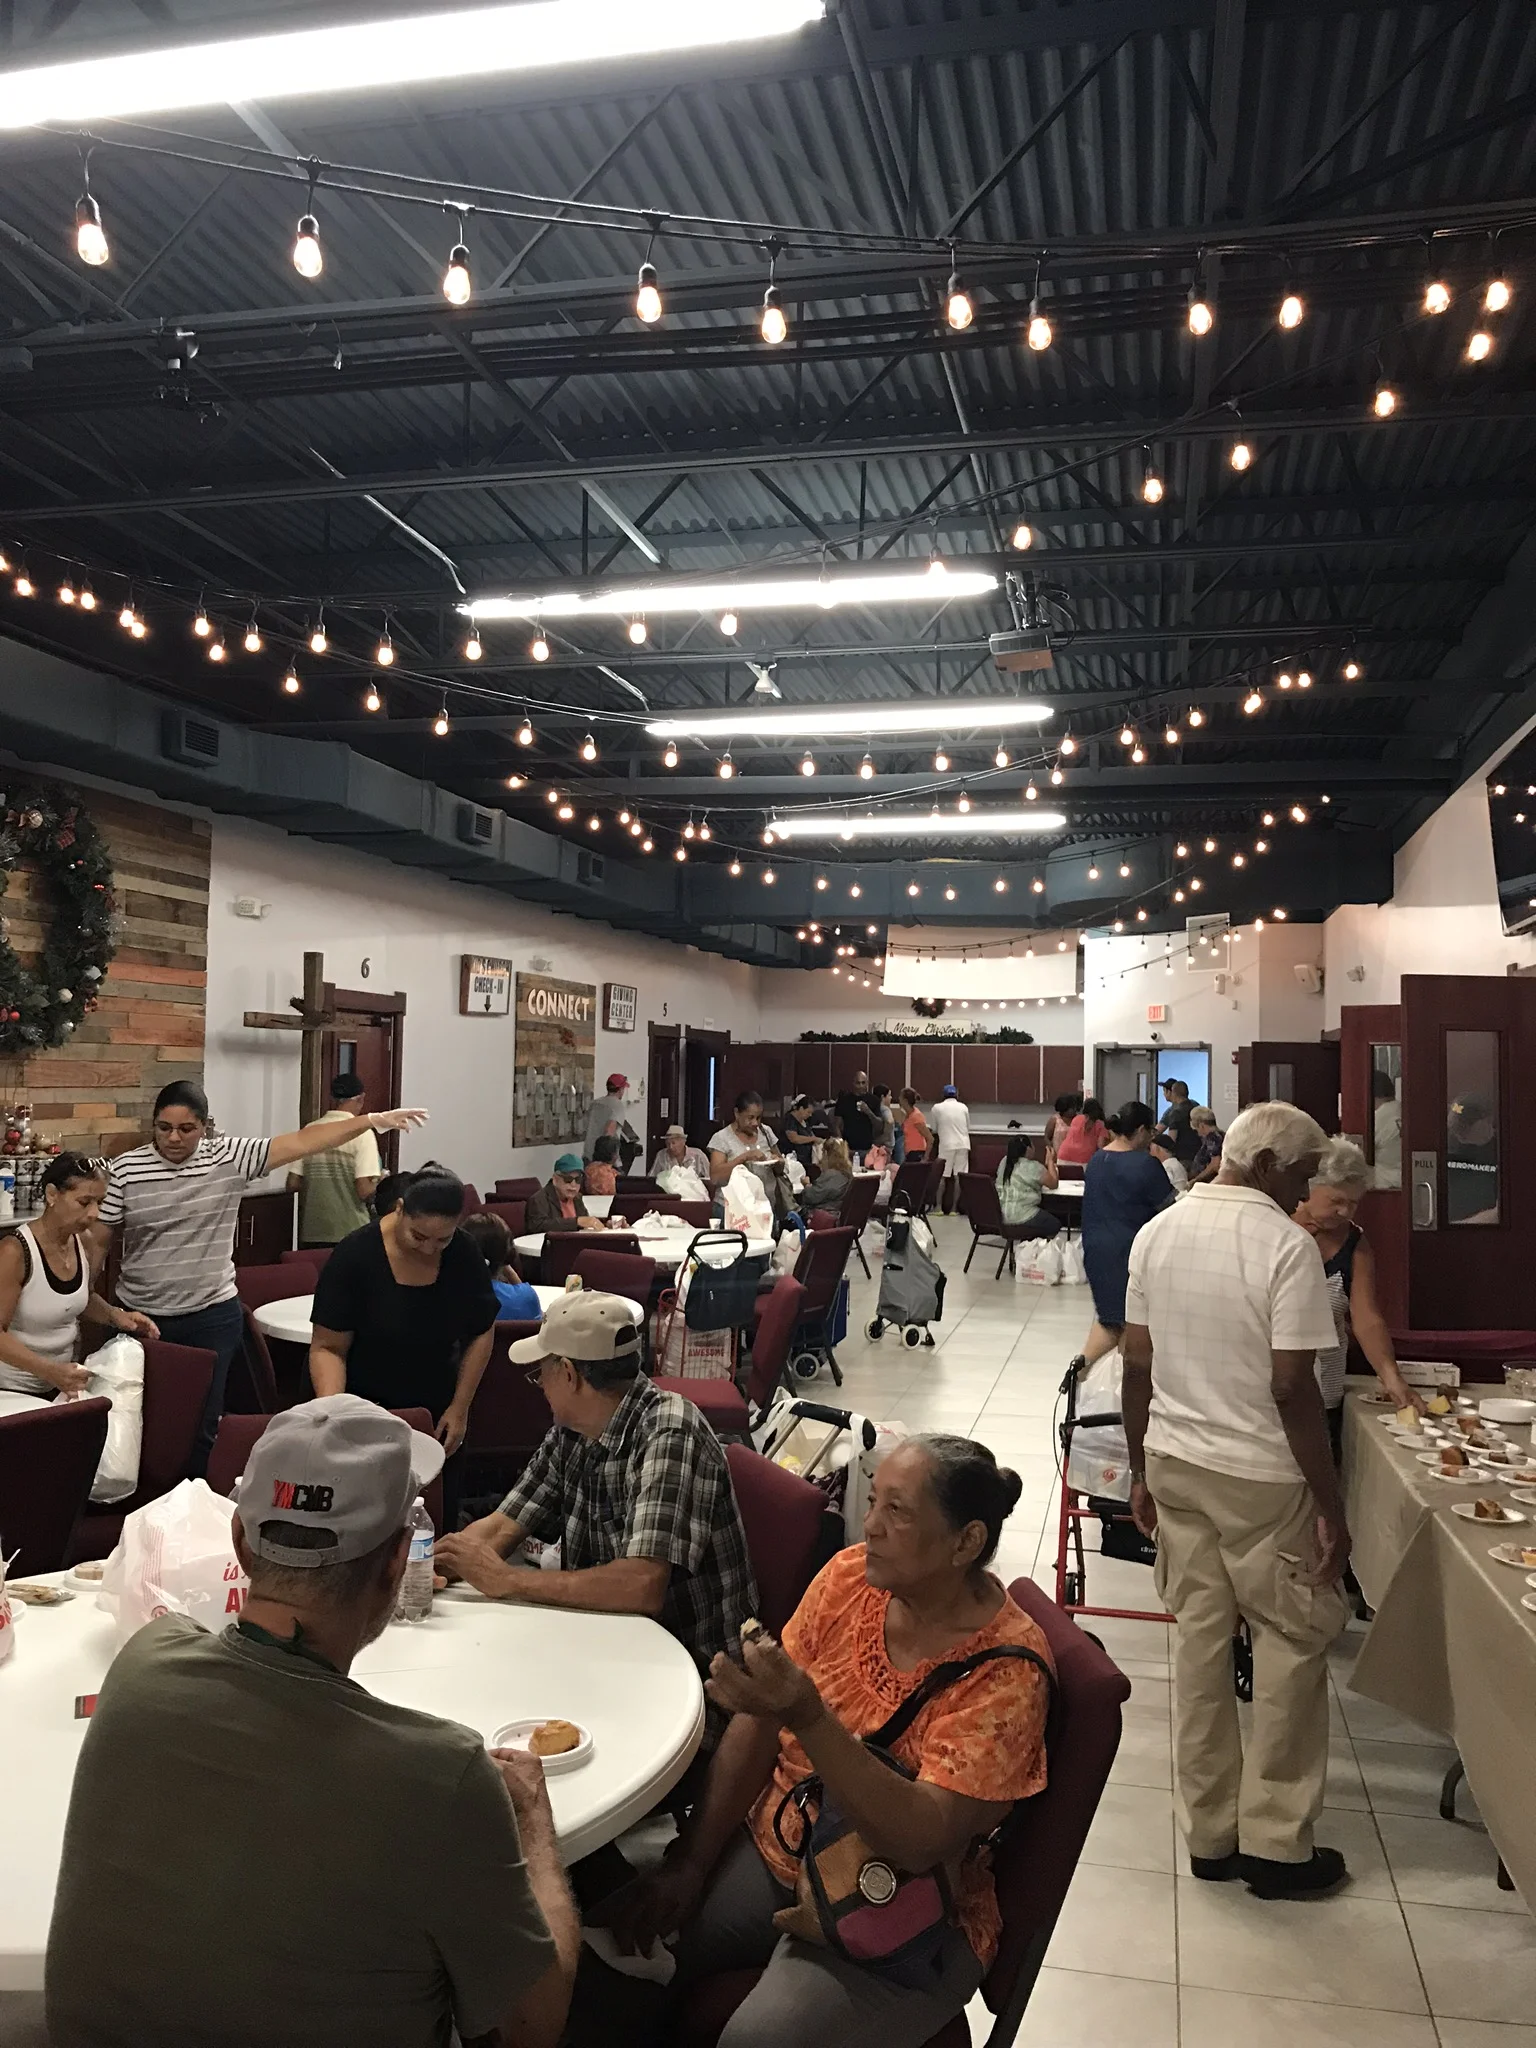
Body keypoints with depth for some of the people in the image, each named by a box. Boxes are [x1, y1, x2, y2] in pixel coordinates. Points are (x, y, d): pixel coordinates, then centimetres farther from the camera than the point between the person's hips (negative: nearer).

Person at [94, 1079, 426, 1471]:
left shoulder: (230, 1157, -5)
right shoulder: (124, 1169, -5)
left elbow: (300, 1143, -9)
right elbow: (98, 1241, -1)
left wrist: (373, 1119, -15)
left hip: (213, 1317, 0)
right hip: (141, 1316, 0)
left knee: (204, 1421, 7)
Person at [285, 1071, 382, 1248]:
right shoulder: (362, 1133, -10)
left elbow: (293, 1185, 4)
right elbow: (364, 1191, -16)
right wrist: (379, 1182, 5)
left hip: (312, 1233, 4)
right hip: (350, 1234, -4)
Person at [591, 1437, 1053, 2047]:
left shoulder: (1005, 1669, -20)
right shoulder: (849, 1577, -6)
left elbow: (922, 1841, -27)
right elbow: (758, 1726, 0)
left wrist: (807, 1717, -38)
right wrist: (689, 1863, -4)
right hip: (769, 1849, 5)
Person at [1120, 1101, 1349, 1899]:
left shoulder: (1156, 1233, 2)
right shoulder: (1286, 1244, -17)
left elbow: (1136, 1366, 5)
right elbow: (1292, 1389, -18)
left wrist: (1141, 1471, 14)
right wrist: (1330, 1504, -10)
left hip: (1175, 1463, 6)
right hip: (1261, 1475, -6)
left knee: (1199, 1639, 14)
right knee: (1293, 1642, 11)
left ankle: (1209, 1833, 24)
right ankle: (1275, 1841, 19)